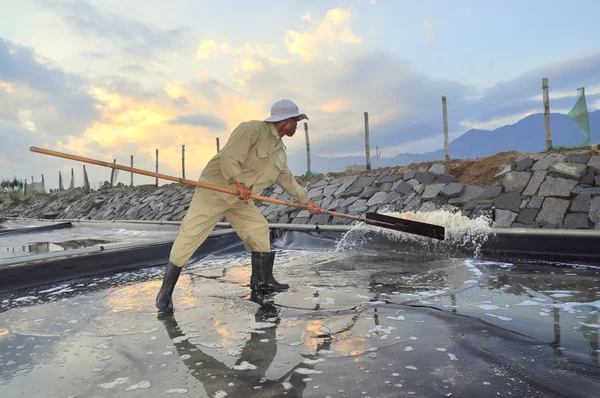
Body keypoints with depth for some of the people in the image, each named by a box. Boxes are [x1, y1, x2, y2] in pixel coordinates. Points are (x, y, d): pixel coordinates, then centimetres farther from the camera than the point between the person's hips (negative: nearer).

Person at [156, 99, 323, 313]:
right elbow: (229, 156, -23)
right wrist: (239, 182, -25)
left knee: (259, 229, 8)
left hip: (241, 198, 9)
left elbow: (287, 179, 20)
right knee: (190, 235, -10)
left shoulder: (280, 151, 13)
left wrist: (307, 201, 20)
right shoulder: (252, 129, -15)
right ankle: (166, 290, -1)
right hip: (215, 188, -9)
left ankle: (262, 280, 22)